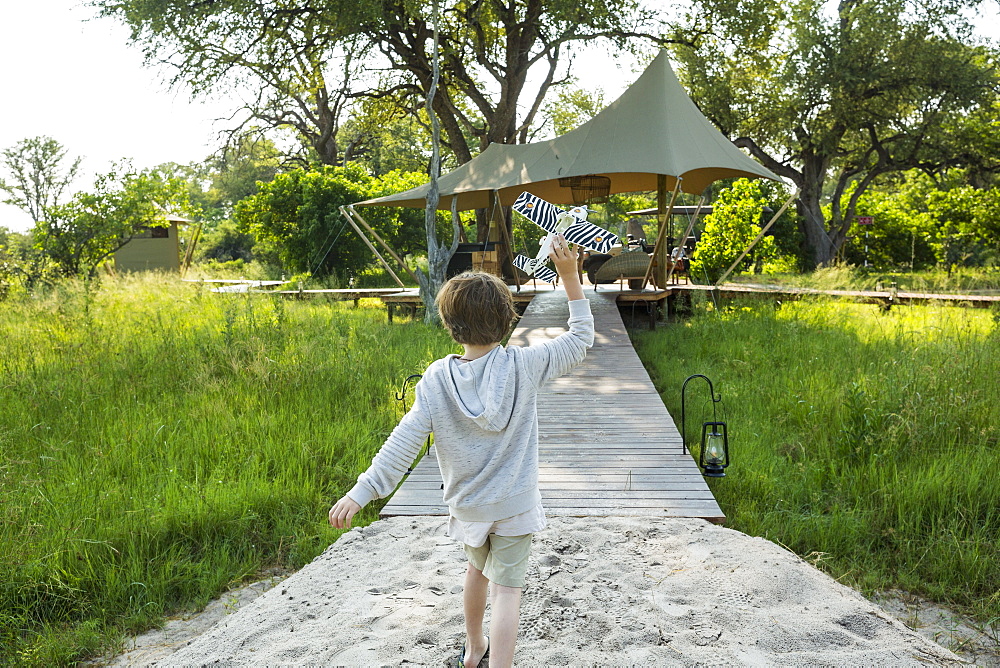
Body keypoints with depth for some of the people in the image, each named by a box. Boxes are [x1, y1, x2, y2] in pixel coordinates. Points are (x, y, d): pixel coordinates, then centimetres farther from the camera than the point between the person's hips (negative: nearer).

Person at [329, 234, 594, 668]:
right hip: (515, 503, -3)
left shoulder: (437, 379, -14)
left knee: (477, 569, 27)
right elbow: (580, 341, -4)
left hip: (466, 504, 3)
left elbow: (404, 441, -17)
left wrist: (361, 492, -14)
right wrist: (570, 277, -6)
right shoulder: (522, 366, -16)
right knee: (506, 588, 4)